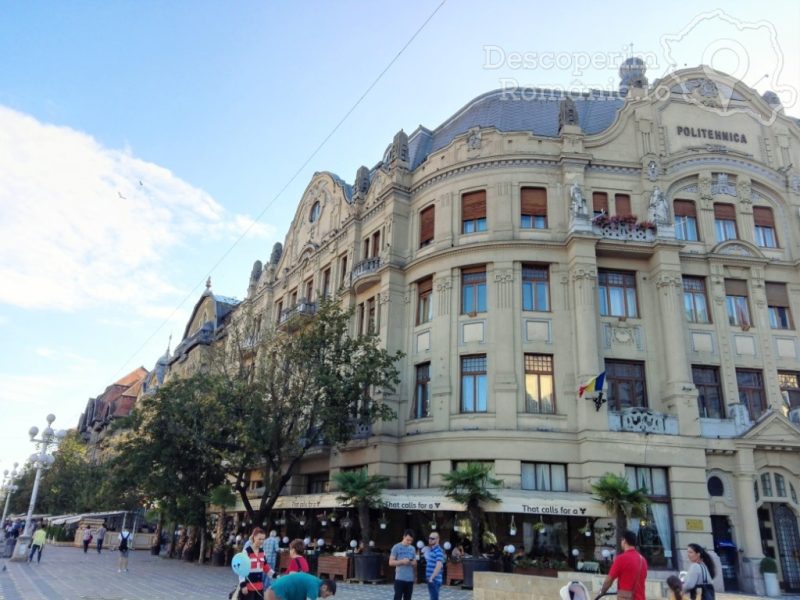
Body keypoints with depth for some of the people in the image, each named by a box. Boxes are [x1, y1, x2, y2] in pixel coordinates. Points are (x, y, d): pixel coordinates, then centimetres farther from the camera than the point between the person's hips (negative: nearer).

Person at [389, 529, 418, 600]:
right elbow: (391, 562, -8)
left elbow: (415, 563, 17)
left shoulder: (412, 549, 10)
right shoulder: (396, 547, -5)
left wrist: (413, 563, -6)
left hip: (410, 579, 5)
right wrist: (402, 561, -20)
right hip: (400, 579, -5)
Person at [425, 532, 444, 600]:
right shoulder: (430, 550, 13)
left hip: (434, 580, -9)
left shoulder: (438, 551, -15)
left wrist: (432, 578, -26)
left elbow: (439, 565, -26)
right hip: (430, 579, 9)